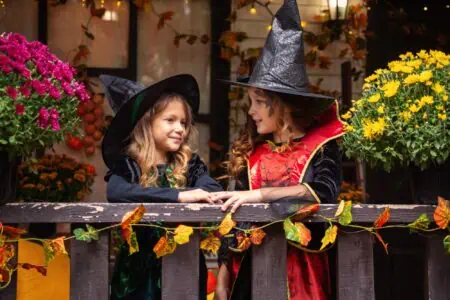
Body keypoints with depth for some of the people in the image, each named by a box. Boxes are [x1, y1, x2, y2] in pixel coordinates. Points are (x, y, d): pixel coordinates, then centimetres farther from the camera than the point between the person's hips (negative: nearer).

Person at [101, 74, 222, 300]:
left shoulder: (191, 164, 5)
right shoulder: (127, 165, -4)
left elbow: (215, 192, -11)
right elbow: (116, 193, -24)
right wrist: (178, 196, -30)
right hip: (139, 269, -2)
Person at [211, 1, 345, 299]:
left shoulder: (320, 146, -1)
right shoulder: (250, 154, 8)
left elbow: (325, 191, -19)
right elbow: (233, 217, 8)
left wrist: (261, 194, -20)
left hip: (300, 268, -3)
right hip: (251, 268, 3)